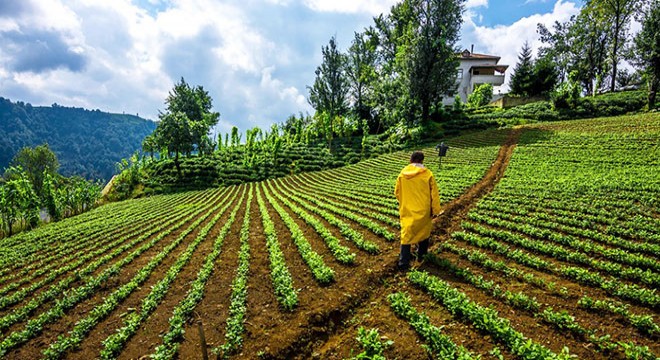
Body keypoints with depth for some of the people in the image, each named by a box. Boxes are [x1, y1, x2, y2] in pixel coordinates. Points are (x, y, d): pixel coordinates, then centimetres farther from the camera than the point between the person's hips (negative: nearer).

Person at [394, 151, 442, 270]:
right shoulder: (427, 174, -11)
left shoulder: (402, 174, -4)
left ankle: (403, 262, 0)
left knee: (406, 234, 5)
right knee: (424, 230, 21)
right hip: (423, 210, -1)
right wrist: (436, 210, 0)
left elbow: (397, 193, 6)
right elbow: (434, 194, -9)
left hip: (407, 211, 1)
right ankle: (421, 254, 36)